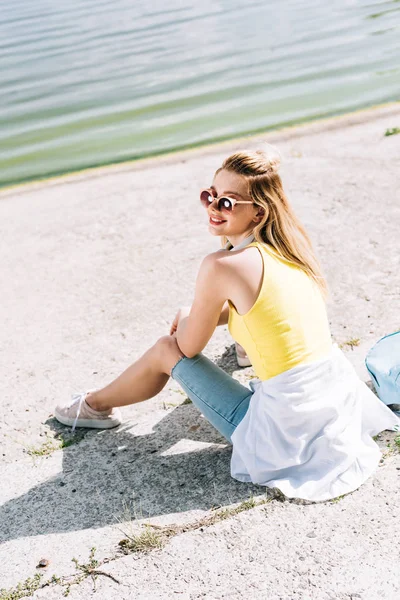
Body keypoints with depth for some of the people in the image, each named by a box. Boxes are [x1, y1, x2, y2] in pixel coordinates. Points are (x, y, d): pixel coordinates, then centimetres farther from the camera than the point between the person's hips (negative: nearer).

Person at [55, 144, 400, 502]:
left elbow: (189, 348, -6)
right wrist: (207, 317, 21)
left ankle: (96, 406, 35)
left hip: (288, 429, -6)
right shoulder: (287, 246, 1)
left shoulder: (222, 266, -20)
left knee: (168, 350, 10)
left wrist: (187, 320, 15)